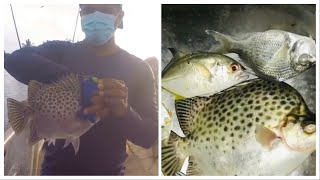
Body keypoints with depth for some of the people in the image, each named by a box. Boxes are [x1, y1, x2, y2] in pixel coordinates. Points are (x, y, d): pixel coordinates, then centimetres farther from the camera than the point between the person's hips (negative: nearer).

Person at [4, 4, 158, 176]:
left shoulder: (139, 69, -6)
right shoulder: (60, 51, -4)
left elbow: (150, 136, -10)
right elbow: (15, 60, -23)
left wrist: (125, 113, -31)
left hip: (109, 171, 0)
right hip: (56, 168, 1)